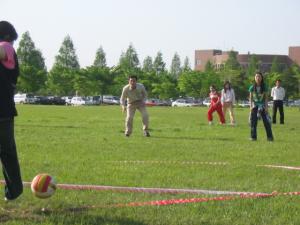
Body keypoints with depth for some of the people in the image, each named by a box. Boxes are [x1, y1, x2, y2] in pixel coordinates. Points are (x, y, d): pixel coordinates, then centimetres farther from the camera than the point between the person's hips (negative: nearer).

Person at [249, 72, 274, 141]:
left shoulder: (264, 87, -2)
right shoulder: (252, 87, -1)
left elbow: (266, 98, 1)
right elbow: (250, 98, 4)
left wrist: (266, 107, -6)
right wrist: (251, 106, -6)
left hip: (262, 105, -1)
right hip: (254, 105, 1)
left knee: (266, 121, -6)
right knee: (253, 121, -3)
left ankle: (270, 137, -2)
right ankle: (253, 137, 4)